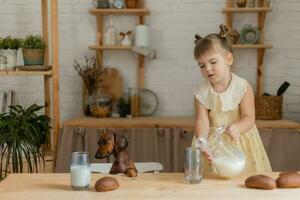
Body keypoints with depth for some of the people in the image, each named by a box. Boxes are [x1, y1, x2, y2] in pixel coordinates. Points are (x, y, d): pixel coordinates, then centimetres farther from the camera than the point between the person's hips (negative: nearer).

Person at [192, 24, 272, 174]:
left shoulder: (243, 87, -9)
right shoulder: (201, 93, -4)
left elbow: (249, 118, -13)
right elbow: (202, 121, -12)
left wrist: (236, 128, -35)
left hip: (241, 144, -1)